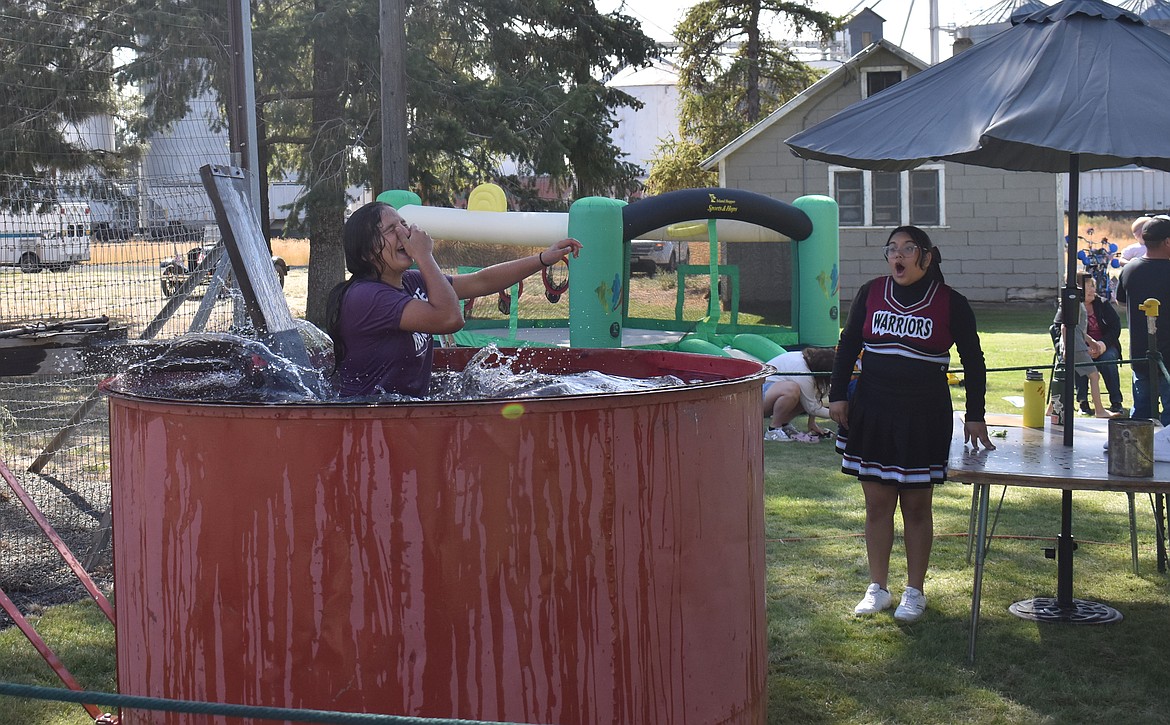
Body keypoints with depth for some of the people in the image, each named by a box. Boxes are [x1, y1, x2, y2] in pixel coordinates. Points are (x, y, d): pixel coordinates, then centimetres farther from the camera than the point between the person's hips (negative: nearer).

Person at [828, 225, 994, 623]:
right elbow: (848, 345, 10)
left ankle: (914, 591, 17)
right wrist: (838, 395, 3)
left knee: (916, 506, 5)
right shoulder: (871, 293, 2)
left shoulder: (951, 303, -4)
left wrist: (975, 416, 1)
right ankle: (878, 589, 18)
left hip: (925, 418, -2)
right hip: (871, 412, 2)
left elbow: (973, 361, 3)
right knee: (876, 504, 7)